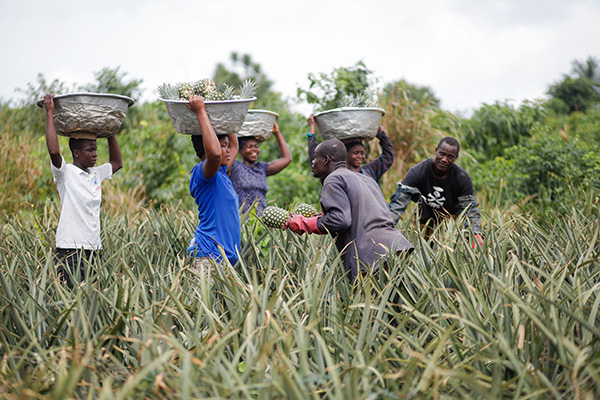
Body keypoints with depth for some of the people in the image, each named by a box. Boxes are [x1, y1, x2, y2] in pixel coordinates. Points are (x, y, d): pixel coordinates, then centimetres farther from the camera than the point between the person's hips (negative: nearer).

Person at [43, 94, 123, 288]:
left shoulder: (96, 174, 14)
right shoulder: (65, 173, -6)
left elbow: (116, 162, 30)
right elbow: (54, 151, -24)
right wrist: (50, 114, -18)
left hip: (94, 250, 7)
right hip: (70, 250, -7)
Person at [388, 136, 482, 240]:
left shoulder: (463, 178, -17)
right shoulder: (417, 171, -20)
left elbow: (471, 209, -17)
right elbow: (399, 202, -24)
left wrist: (477, 234, -35)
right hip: (424, 223, 1)